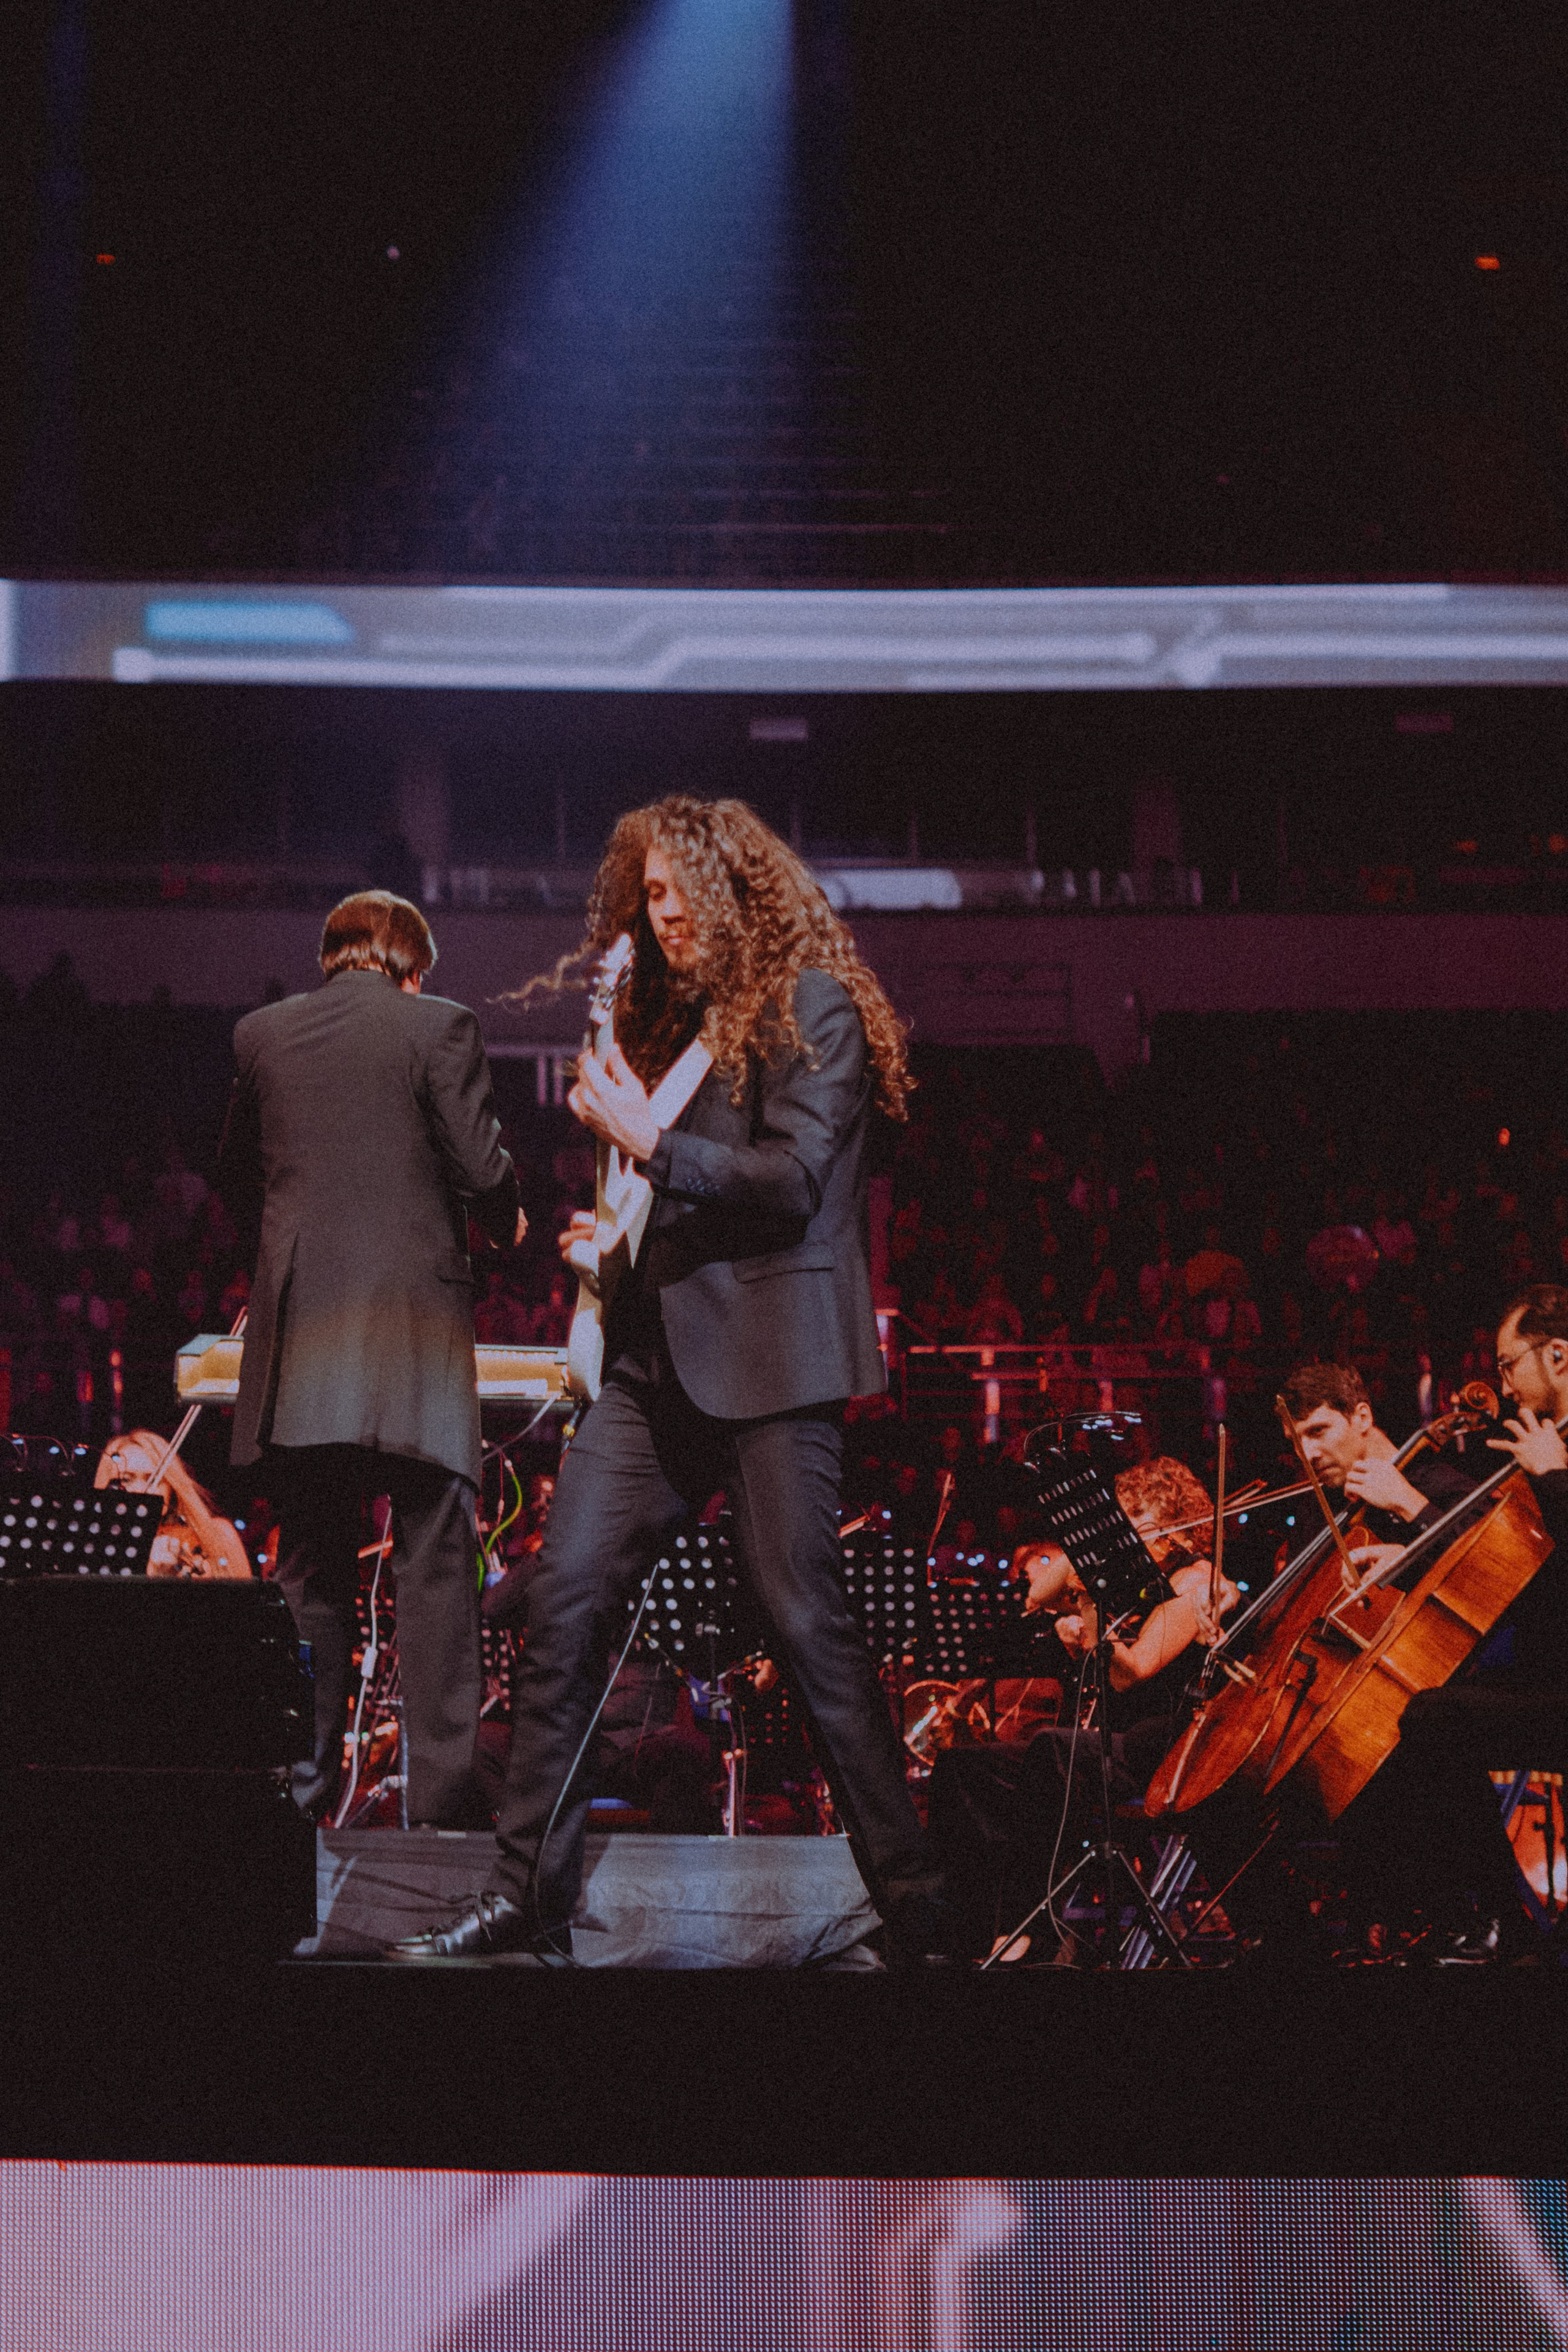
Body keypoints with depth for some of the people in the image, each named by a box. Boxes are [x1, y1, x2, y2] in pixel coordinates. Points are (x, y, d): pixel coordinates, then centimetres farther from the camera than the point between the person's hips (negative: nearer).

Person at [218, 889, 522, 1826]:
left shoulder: (262, 1034, 9)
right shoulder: (439, 1026, -3)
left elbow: (237, 1176, 18)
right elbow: (482, 1166, -7)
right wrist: (509, 1222, 14)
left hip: (298, 1327, 4)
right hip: (415, 1325, -3)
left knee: (311, 1560, 11)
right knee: (434, 1563, 0)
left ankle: (306, 1777, 13)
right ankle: (441, 1786, -2)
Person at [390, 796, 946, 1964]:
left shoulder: (809, 1003, -3)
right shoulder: (678, 1020, 21)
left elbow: (793, 1180, -13)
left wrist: (648, 1142, -14)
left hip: (768, 1351, -8)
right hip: (660, 1351, 8)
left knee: (806, 1619, -10)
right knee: (566, 1595, -1)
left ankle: (913, 1908, -2)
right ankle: (530, 1895, 4)